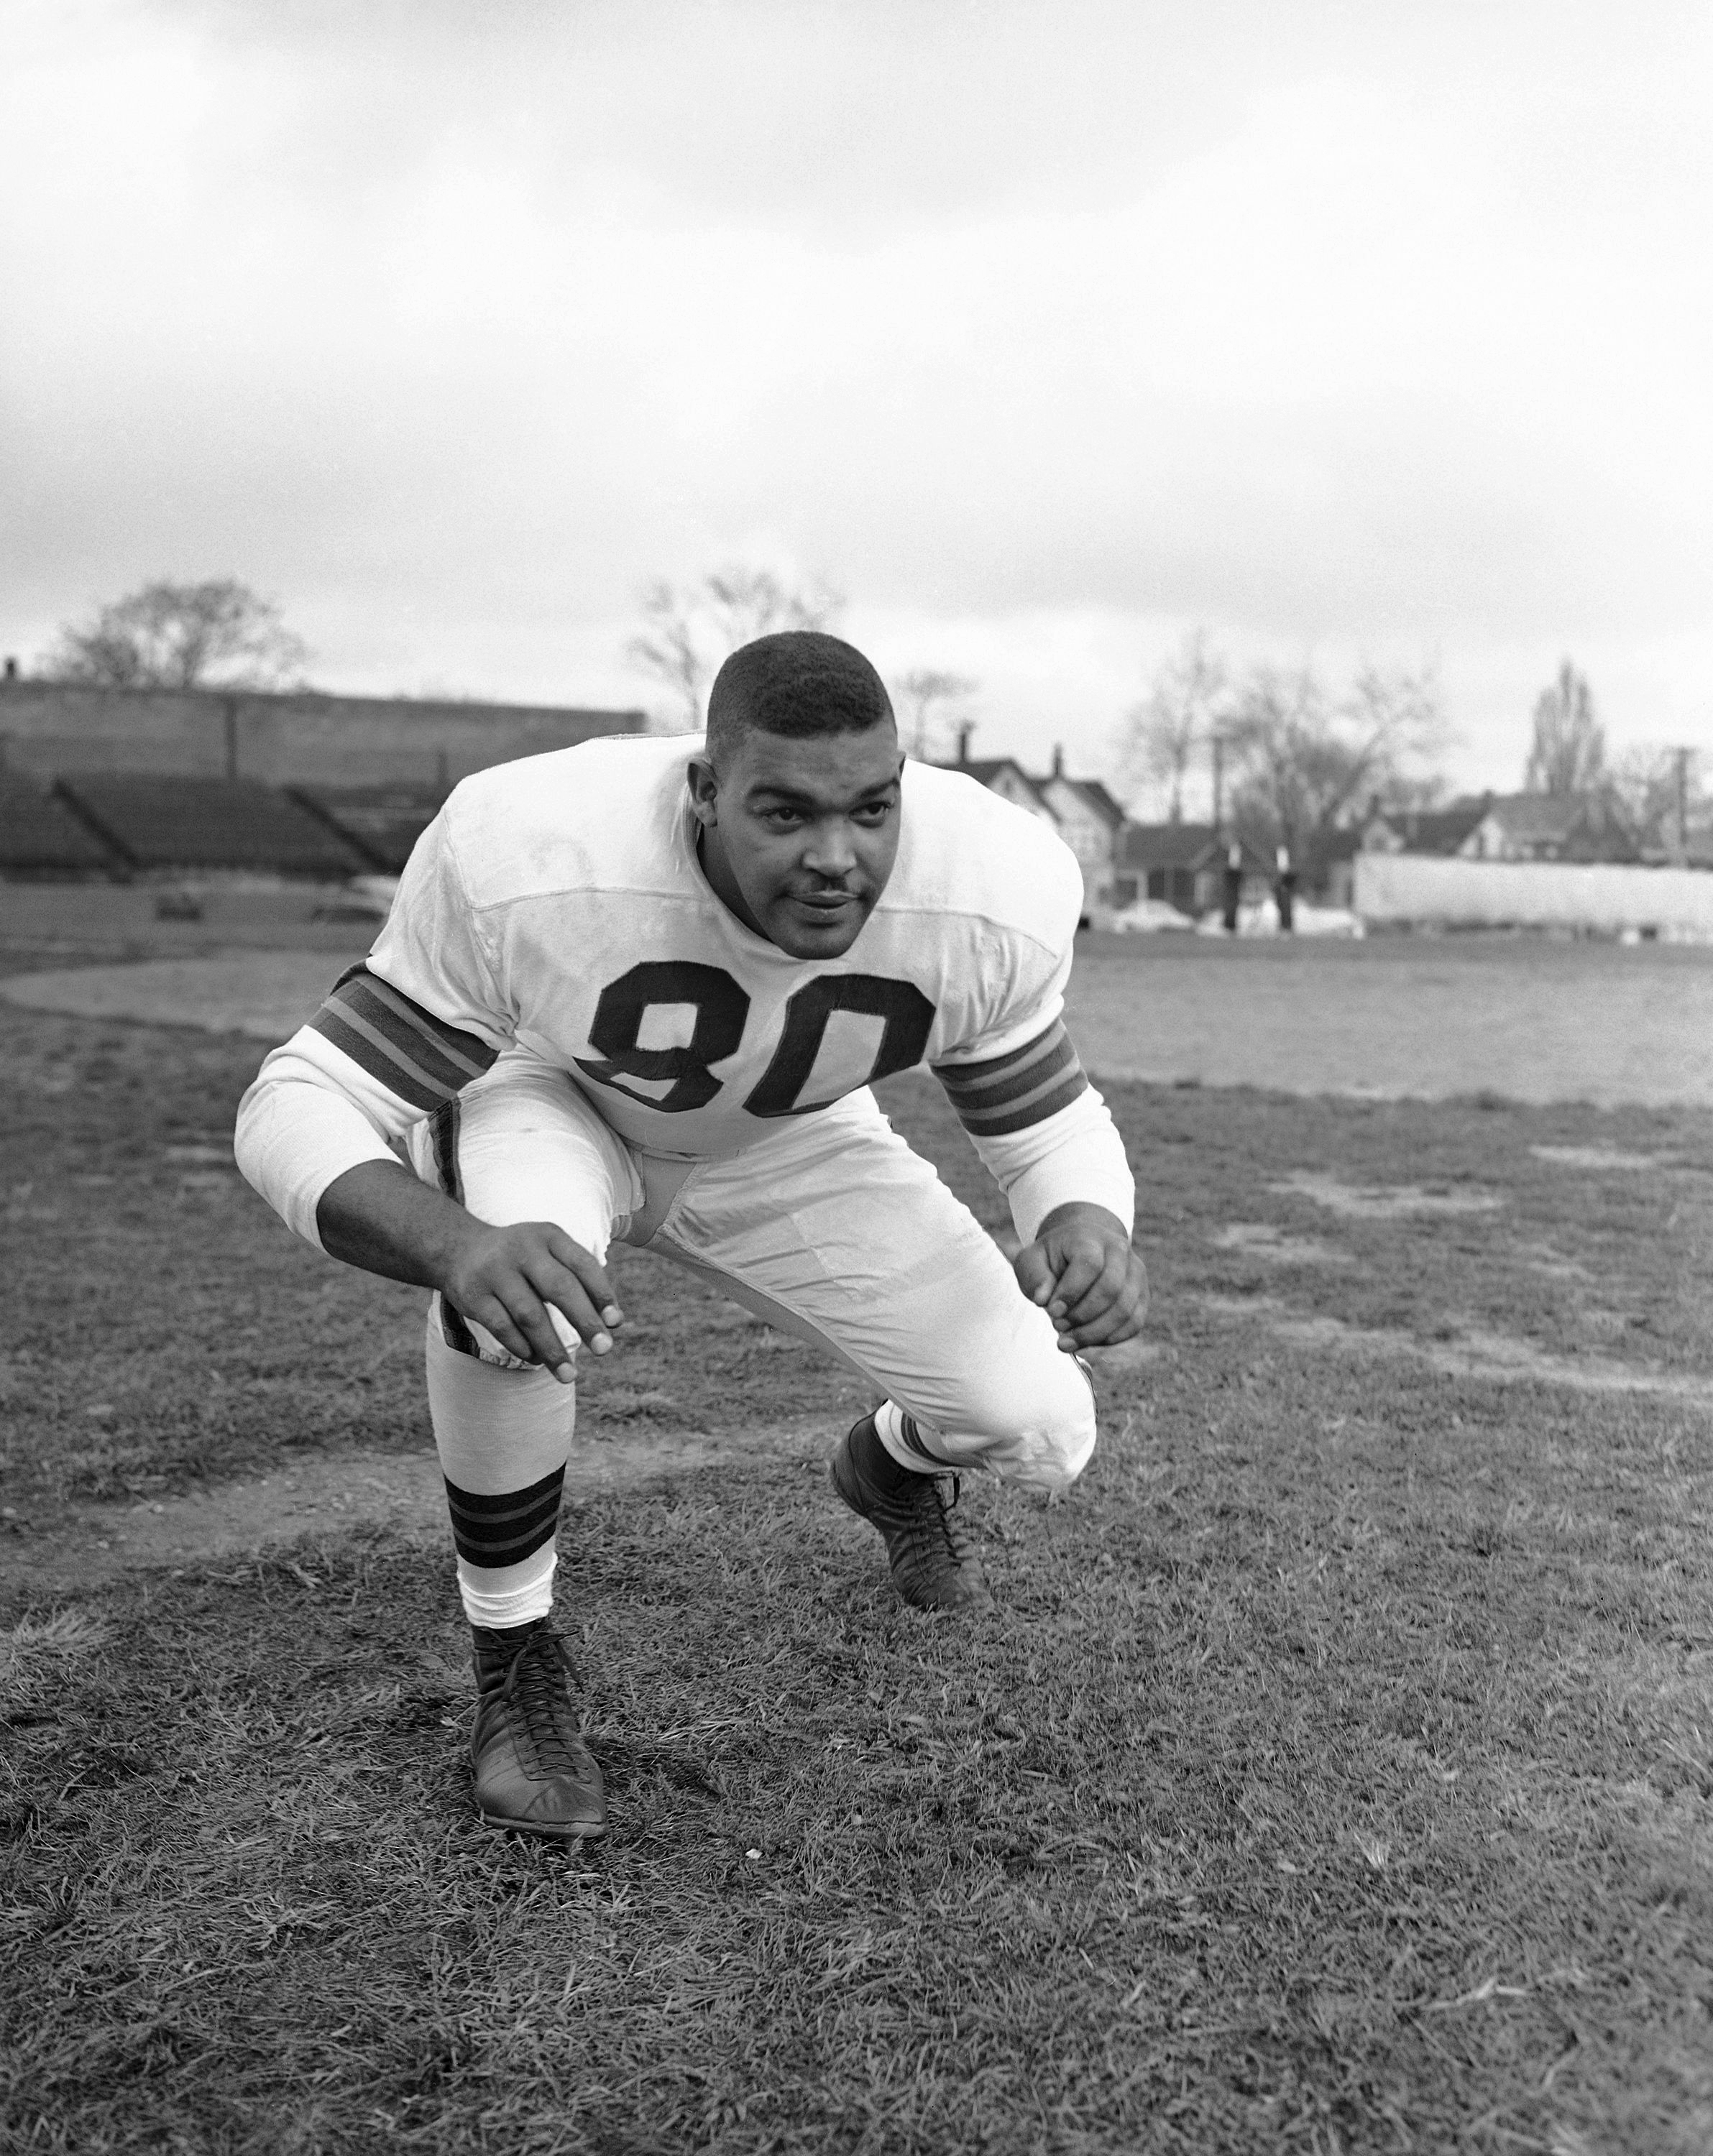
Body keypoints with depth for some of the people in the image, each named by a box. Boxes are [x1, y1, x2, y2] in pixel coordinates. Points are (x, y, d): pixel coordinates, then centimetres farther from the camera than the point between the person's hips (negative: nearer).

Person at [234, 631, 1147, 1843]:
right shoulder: (527, 865, -40)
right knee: (509, 1258, -39)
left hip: (781, 1150, 3)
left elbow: (1048, 1119, -14)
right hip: (551, 1104, -2)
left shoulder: (990, 897, -31)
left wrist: (1087, 1224, -39)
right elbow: (301, 1104, -34)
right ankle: (515, 1658, -10)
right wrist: (453, 1243, -56)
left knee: (1042, 1434, -8)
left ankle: (900, 1466, 34)